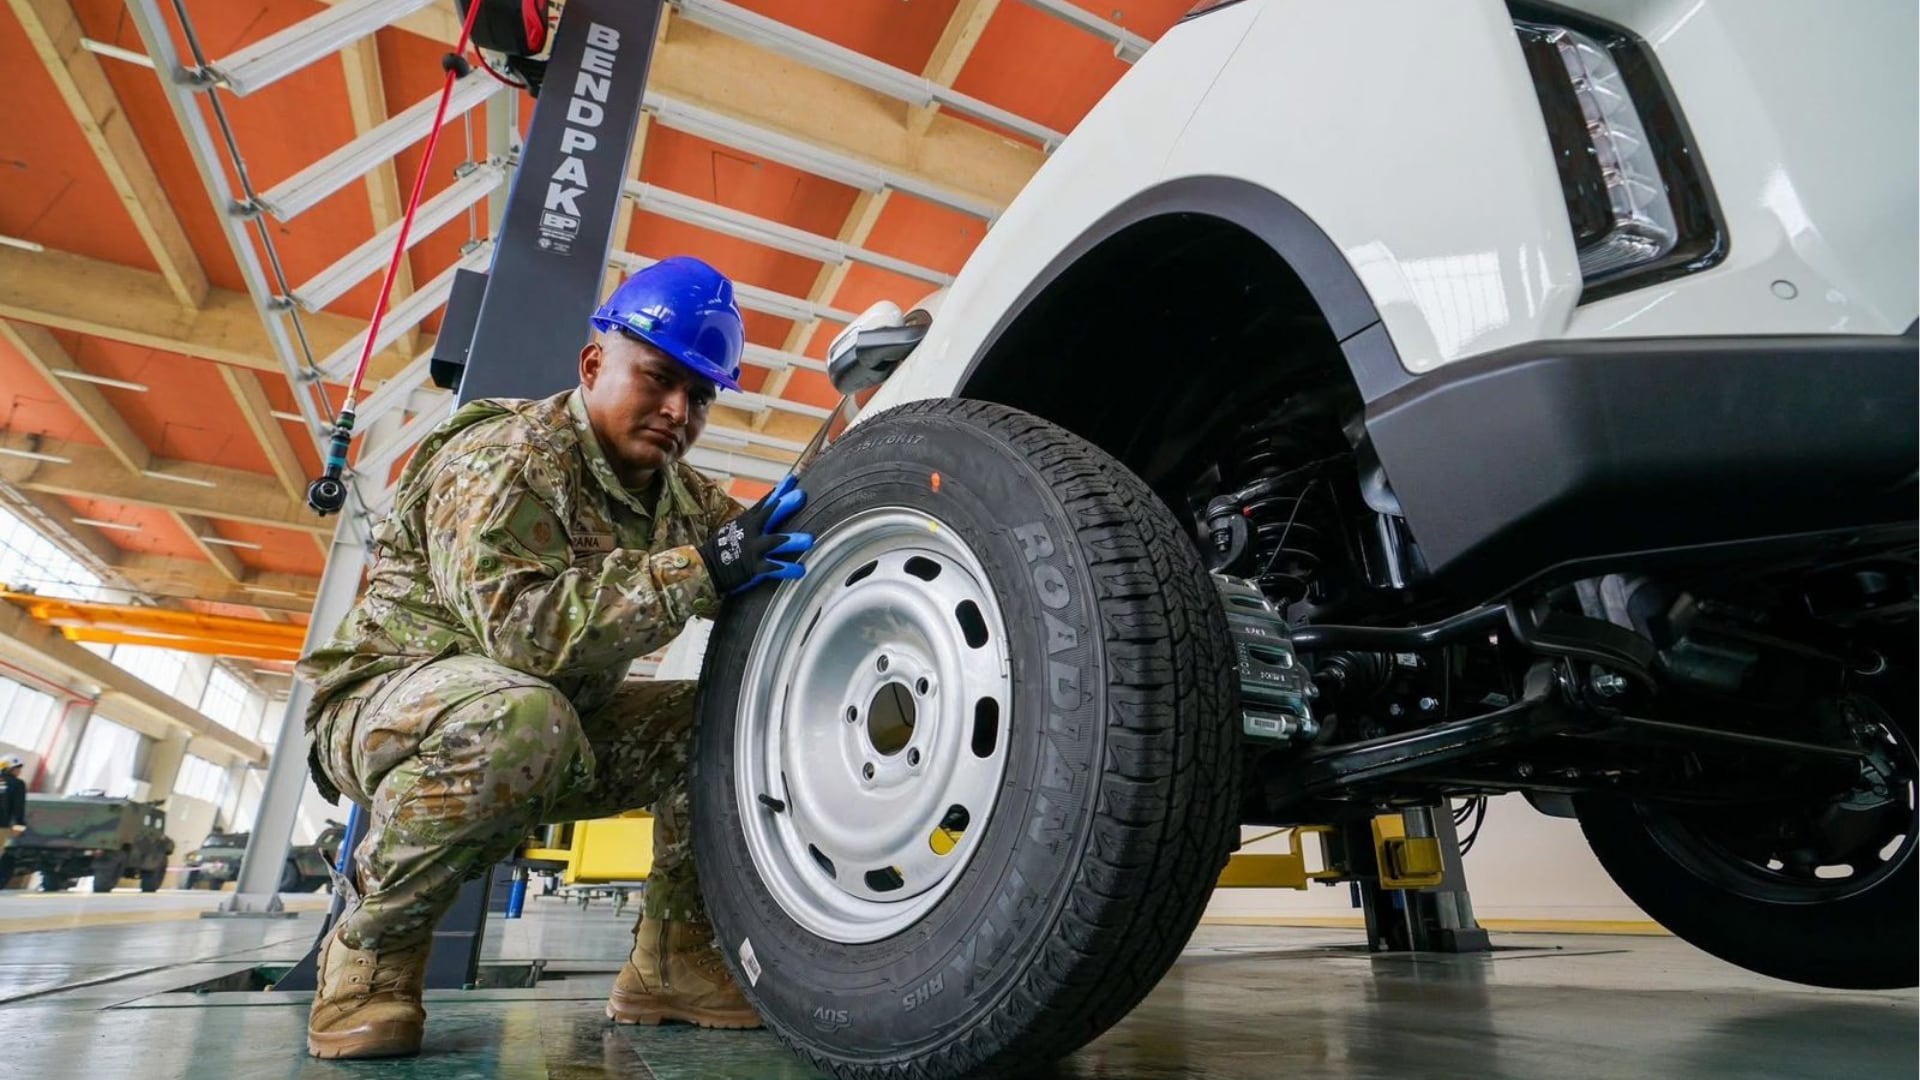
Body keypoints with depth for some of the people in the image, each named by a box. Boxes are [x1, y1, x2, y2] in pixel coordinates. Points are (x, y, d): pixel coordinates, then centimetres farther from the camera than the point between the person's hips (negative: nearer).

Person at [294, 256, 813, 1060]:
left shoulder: (682, 495, 2)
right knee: (516, 716, -40)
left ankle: (670, 958, 0)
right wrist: (699, 569, -39)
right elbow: (521, 627, -36)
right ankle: (370, 951, -13)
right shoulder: (506, 458, -21)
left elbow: (766, 591, 2)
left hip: (559, 728, 7)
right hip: (387, 702, -6)